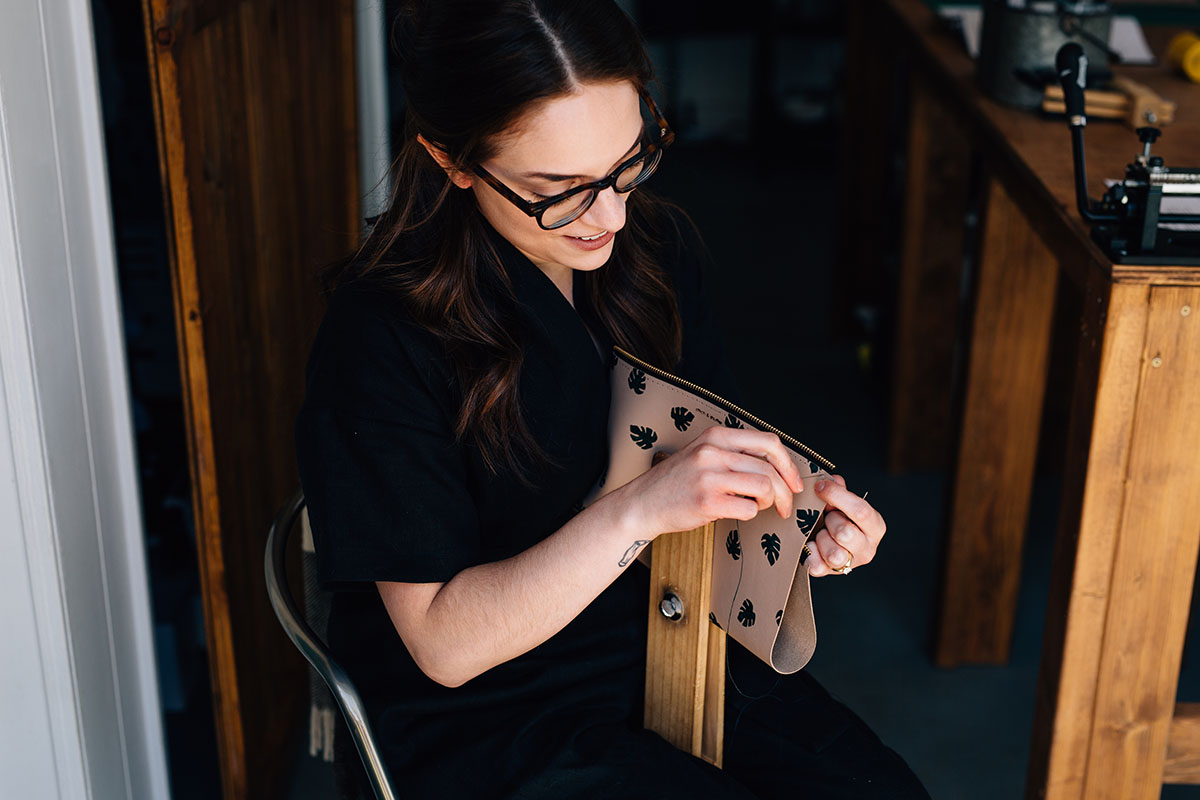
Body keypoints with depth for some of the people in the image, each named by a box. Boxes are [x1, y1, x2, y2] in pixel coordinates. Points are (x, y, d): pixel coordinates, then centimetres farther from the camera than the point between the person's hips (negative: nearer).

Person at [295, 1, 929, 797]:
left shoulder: (659, 247, -4)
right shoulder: (384, 335, -22)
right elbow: (444, 643, -21)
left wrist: (802, 515, -14)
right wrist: (641, 510, -33)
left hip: (670, 640, 5)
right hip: (490, 718, -5)